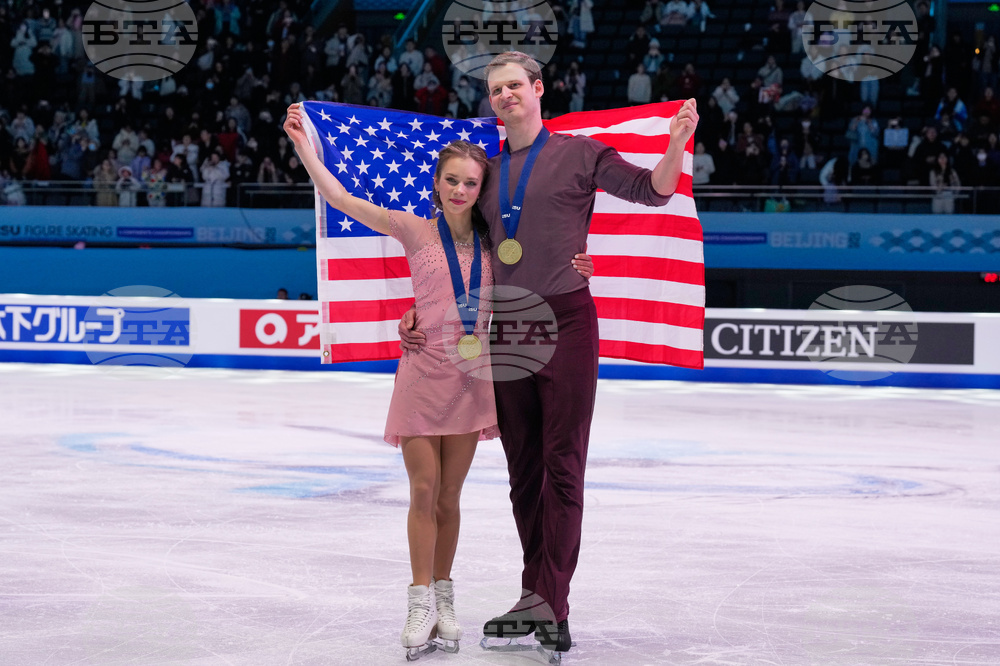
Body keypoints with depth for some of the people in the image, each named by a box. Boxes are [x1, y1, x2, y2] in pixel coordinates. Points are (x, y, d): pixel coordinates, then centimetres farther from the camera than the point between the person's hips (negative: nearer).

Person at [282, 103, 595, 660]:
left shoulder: (492, 243, 5)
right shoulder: (416, 232, -3)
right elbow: (340, 198, -7)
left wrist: (572, 275, -2)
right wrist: (302, 143, -13)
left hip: (471, 375, 2)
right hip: (424, 370, -2)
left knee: (448, 495, 8)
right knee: (424, 491, -5)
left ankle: (444, 599, 17)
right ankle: (421, 603, 2)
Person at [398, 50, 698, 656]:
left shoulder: (579, 154, 3)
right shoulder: (488, 169, 15)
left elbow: (652, 190, -4)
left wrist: (679, 141, -23)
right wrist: (419, 310, 9)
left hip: (565, 318, -5)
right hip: (506, 326, 5)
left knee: (562, 464, -7)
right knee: (523, 469, 8)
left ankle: (550, 601, -10)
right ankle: (537, 600, 16)